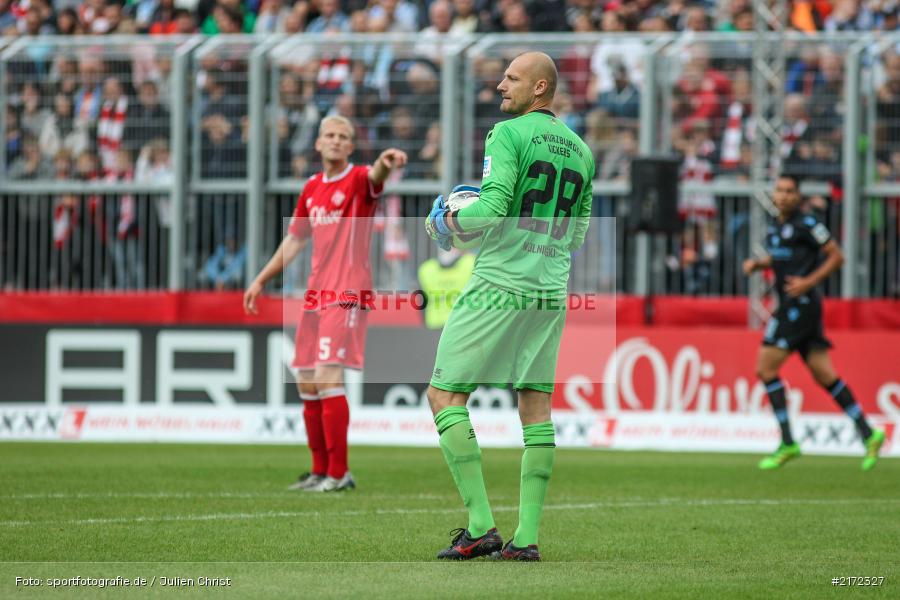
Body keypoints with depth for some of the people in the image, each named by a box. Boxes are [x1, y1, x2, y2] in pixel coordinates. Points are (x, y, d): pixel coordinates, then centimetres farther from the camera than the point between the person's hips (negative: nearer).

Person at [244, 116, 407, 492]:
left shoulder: (358, 180, -6)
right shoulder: (312, 188, 15)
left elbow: (374, 177, -31)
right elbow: (295, 239, 26)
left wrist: (384, 164, -55)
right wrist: (261, 280, 27)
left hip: (346, 293, -8)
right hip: (316, 292, 8)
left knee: (328, 377, -17)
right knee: (307, 384, 9)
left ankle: (339, 473, -12)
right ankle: (320, 471, 19)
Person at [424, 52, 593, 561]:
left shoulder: (509, 134, -8)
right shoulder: (580, 150, 14)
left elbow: (492, 209, -18)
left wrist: (449, 222, -1)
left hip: (500, 285, -7)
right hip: (552, 291, 7)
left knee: (445, 394, -1)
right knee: (537, 408, 7)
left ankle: (481, 525, -9)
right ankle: (527, 536, 2)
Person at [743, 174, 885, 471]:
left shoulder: (806, 224, -11)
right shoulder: (774, 227, 15)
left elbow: (836, 257, -9)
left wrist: (809, 282, -17)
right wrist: (756, 263, 11)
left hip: (801, 304, -9)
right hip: (789, 305, 9)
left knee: (766, 369, -9)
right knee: (824, 375, 7)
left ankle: (787, 443, -6)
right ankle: (868, 434, 9)